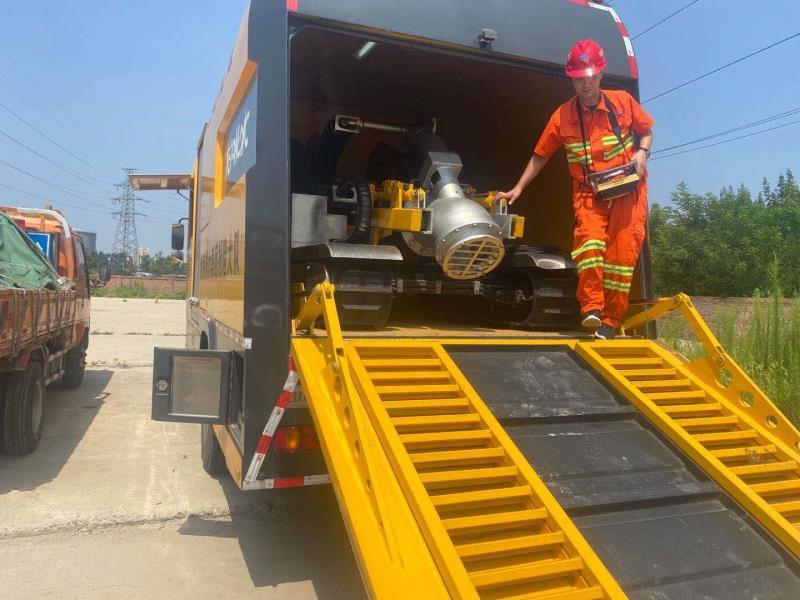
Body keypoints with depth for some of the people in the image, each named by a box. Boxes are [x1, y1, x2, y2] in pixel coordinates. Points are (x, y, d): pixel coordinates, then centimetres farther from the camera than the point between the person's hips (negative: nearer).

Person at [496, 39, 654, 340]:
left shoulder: (623, 101, 1)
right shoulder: (563, 115, -1)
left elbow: (646, 131, 15)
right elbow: (540, 155, 6)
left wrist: (642, 153, -6)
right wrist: (518, 188, 1)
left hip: (627, 188, 1)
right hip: (588, 191, 0)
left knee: (623, 248, -9)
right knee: (590, 238, -26)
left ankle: (609, 321, -3)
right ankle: (591, 308, -21)